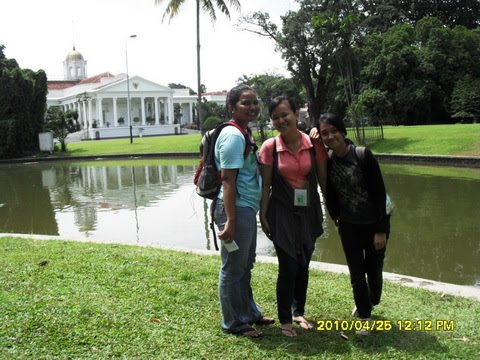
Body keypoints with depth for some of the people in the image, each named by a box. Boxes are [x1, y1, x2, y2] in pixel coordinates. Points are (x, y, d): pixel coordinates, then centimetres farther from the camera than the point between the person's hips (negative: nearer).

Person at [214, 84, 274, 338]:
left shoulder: (245, 133, 14)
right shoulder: (233, 136, -16)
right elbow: (228, 180, -22)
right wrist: (230, 221, -26)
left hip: (247, 209, 10)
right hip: (237, 209, -10)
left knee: (245, 265, 20)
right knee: (233, 269, 3)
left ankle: (249, 313, 35)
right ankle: (233, 323, 16)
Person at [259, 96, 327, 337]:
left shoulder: (314, 144, -5)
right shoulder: (269, 147, -9)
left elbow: (323, 179, 3)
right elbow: (266, 185, -4)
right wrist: (263, 215, -4)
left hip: (308, 213, 3)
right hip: (282, 214, -3)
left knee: (303, 266, 15)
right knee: (288, 267, -1)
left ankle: (299, 312, 34)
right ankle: (285, 320, 17)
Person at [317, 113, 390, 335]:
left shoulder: (363, 155, -21)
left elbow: (379, 193, -19)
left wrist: (381, 230, -18)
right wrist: (335, 217, 9)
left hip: (374, 223, -3)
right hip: (348, 225, 3)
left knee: (373, 269, 10)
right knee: (356, 272, 7)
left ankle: (371, 303, 40)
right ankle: (364, 316, 24)